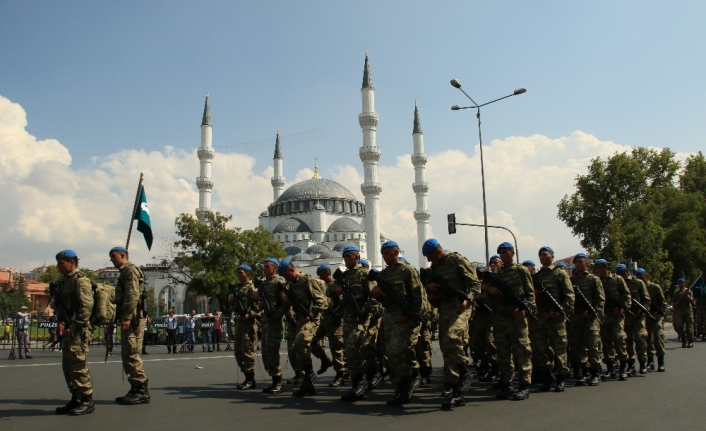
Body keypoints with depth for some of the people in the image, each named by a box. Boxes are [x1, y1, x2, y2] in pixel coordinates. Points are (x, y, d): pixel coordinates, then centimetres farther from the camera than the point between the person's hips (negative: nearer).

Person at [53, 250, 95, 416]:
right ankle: (76, 399, 20)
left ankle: (87, 401, -2)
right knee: (67, 365, 12)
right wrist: (64, 324, 11)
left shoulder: (80, 280, -11)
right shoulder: (64, 281, 18)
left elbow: (87, 306, -19)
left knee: (78, 364, -9)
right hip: (70, 329, 10)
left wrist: (74, 326, -21)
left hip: (79, 329, -10)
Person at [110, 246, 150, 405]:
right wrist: (118, 318, 23)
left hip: (133, 318, -11)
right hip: (129, 318, 11)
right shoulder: (124, 272, 25)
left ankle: (141, 390, -10)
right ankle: (136, 389, 14)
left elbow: (133, 295, -19)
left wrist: (127, 317, -25)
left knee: (131, 354, -12)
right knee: (127, 354, 11)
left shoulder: (130, 270, -7)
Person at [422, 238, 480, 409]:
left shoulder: (457, 260, -3)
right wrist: (429, 287, -2)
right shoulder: (434, 268, 17)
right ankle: (457, 394, 11)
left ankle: (465, 372, -11)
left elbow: (475, 283, -7)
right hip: (443, 310, 8)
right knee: (446, 350, 5)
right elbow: (430, 292, 22)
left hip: (459, 307, -8)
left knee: (451, 337, -32)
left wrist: (467, 299, -23)